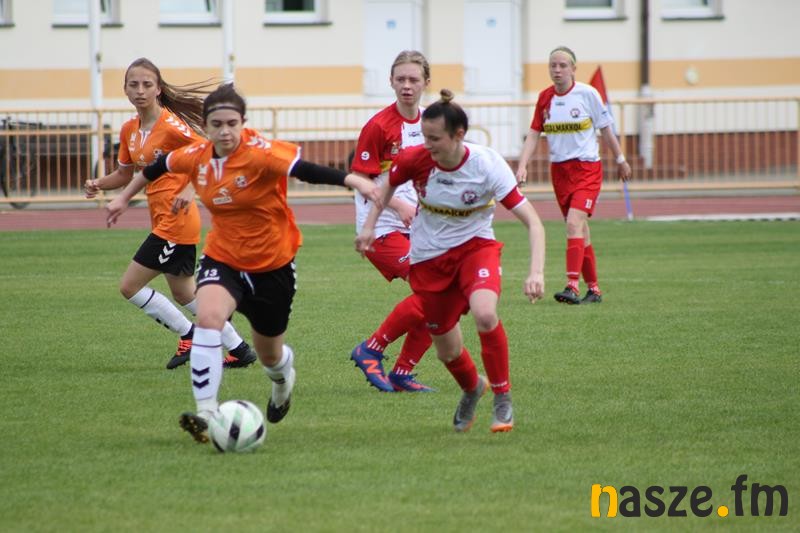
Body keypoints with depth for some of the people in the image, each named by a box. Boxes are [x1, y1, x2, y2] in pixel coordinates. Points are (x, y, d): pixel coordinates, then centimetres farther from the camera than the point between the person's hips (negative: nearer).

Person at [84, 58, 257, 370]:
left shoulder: (171, 125, -17)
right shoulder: (129, 131, 8)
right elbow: (124, 174, 19)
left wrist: (190, 189, -32)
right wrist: (98, 185, 0)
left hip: (175, 223, -9)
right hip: (164, 222, 9)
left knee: (130, 287, -6)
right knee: (184, 294, 18)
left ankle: (189, 336, 6)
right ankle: (239, 350, 25)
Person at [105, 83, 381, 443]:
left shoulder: (260, 153, -24)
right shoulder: (196, 157, -8)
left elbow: (304, 169, -39)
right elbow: (160, 167, 13)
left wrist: (353, 180, -55)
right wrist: (125, 197, 26)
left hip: (272, 264, -2)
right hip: (222, 258, 2)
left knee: (270, 356, 15)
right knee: (208, 317, -30)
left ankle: (284, 376, 56)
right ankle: (206, 413, -31)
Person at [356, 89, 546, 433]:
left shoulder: (488, 165, -24)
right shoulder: (415, 160, -18)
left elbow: (532, 221, -24)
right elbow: (388, 185, 8)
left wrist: (536, 272, -36)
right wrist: (369, 225, 0)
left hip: (475, 246, -3)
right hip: (429, 257, 3)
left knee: (484, 314, -33)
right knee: (446, 350, 8)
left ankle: (502, 398, -11)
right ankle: (472, 388, 46)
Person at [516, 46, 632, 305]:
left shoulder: (587, 93, -8)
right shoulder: (545, 98, 4)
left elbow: (605, 128, 2)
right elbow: (534, 134, 5)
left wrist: (620, 160, 10)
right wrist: (522, 166, -8)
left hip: (587, 168, -5)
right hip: (559, 169, 5)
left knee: (574, 222, -22)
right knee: (579, 230, 10)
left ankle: (572, 287, -29)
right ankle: (593, 288, 20)